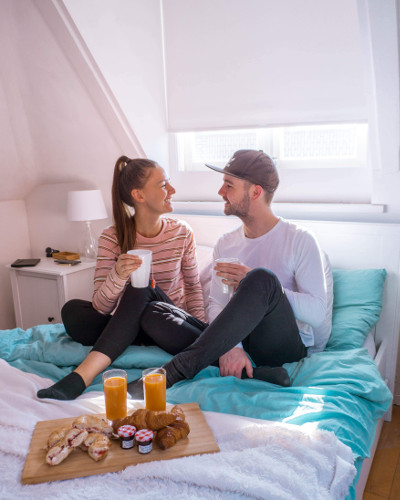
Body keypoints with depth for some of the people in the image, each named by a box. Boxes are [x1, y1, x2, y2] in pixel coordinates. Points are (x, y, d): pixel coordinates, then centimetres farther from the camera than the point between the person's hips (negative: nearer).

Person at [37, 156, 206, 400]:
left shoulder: (182, 233, -2)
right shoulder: (113, 238, -6)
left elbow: (194, 287, 8)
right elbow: (101, 307, -12)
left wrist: (200, 331, -9)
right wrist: (117, 276, -33)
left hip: (172, 322, -1)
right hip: (128, 325, 1)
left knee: (141, 290, -33)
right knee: (72, 311, -26)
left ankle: (83, 375, -34)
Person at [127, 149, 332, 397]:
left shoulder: (300, 240, -4)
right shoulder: (225, 244, 11)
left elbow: (317, 314, -11)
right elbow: (216, 304, 1)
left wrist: (254, 284, -20)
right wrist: (230, 345, -21)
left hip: (287, 347, -5)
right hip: (238, 343, 5)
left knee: (263, 278, -35)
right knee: (153, 312, -15)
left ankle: (176, 372, -37)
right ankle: (256, 375, -24)